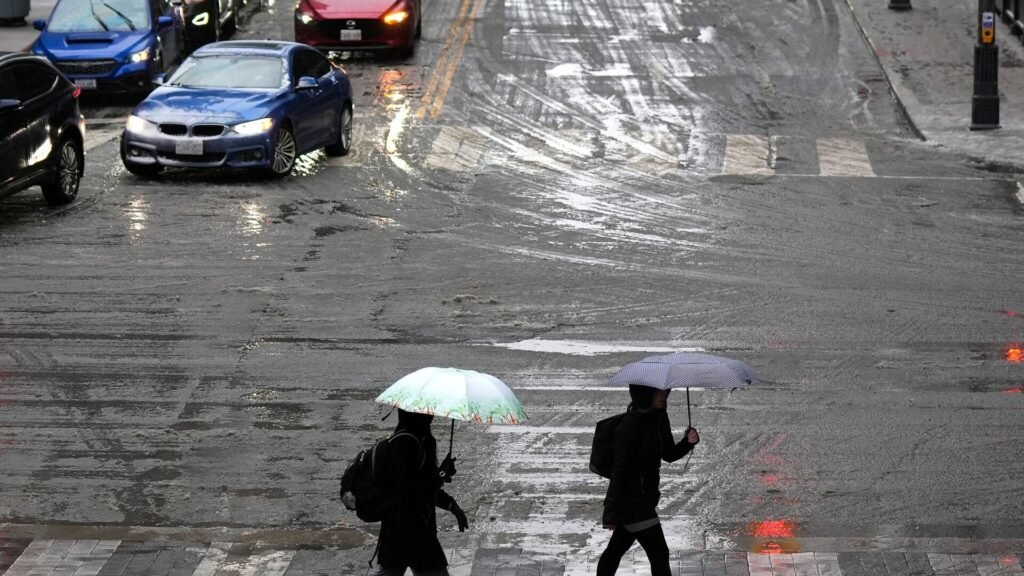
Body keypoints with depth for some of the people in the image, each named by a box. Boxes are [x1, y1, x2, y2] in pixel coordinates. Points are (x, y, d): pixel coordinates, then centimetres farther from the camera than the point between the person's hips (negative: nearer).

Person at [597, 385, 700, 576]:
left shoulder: (659, 417, 2)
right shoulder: (629, 427, -23)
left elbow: (668, 454, 12)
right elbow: (619, 470, -22)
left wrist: (688, 442, -10)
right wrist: (611, 513, -20)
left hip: (646, 495, 8)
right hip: (632, 501, -8)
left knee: (617, 548, 21)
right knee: (659, 553, -5)